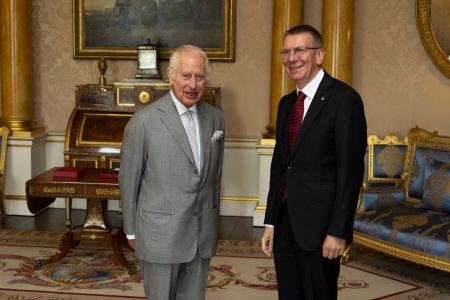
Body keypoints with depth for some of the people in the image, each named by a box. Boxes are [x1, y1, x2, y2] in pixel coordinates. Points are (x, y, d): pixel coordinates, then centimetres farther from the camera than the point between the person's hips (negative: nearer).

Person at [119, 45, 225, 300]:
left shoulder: (215, 118, 5)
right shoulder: (143, 121, -12)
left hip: (203, 236, 5)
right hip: (160, 235, -4)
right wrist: (131, 231, 1)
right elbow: (129, 180, -4)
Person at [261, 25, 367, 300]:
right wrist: (270, 223, 12)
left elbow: (351, 171, -14)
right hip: (285, 222, 7)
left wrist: (338, 232, -17)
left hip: (318, 225, -7)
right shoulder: (286, 103, 13)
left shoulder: (344, 99, -10)